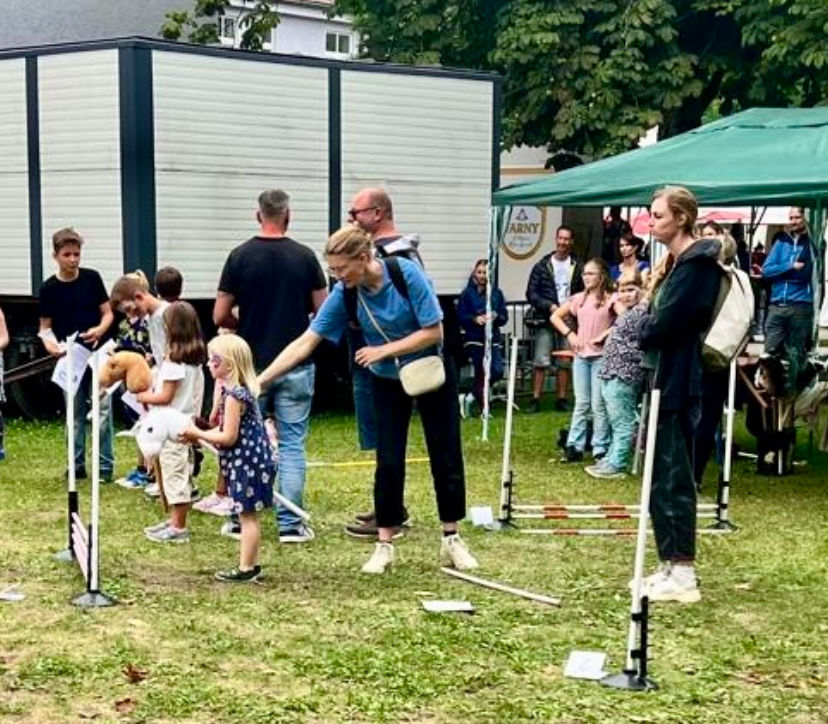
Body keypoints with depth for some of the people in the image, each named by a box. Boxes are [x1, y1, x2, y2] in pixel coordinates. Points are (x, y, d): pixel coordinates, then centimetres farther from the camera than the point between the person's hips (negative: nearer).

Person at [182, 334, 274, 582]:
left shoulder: (234, 395, -19)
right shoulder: (241, 390, 11)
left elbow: (228, 437, -19)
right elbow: (226, 429, 16)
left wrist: (198, 434, -9)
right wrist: (200, 434, 5)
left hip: (246, 462, -10)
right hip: (247, 461, 10)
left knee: (247, 515, -3)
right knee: (248, 515, 15)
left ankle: (246, 568, 3)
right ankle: (251, 564, 22)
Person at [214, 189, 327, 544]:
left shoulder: (240, 256, -5)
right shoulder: (305, 257, -4)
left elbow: (220, 317, -3)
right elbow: (323, 312, 0)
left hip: (252, 365, 0)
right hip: (296, 365, 0)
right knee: (292, 445, 4)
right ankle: (289, 524, 2)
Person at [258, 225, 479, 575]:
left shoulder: (407, 273, -27)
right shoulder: (344, 294, -17)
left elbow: (434, 332, -23)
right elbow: (306, 341, -18)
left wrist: (384, 350, -25)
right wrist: (259, 380, -24)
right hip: (388, 382, 2)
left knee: (446, 457, 3)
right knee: (389, 462, -3)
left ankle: (452, 540, 16)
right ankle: (385, 544, 9)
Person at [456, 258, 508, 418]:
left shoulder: (496, 293, 8)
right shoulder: (467, 294, -2)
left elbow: (504, 317, 6)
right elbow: (461, 317, -3)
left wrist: (495, 317, -14)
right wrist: (475, 319, -20)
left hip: (493, 339, 4)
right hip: (474, 339, -3)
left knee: (497, 371, -7)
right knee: (481, 373, -3)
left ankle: (470, 397, 12)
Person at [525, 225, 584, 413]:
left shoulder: (578, 267, 7)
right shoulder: (542, 266, 4)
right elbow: (531, 294, 0)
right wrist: (549, 306, -11)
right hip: (545, 320, -1)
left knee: (565, 362, 5)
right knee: (541, 361, -6)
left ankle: (562, 399, 11)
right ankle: (536, 399, -2)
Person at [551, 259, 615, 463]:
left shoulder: (611, 298, -5)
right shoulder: (579, 298, 10)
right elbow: (555, 316, 17)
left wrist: (604, 335, -17)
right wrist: (569, 334, 4)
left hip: (601, 356, -4)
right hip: (581, 355, 4)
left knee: (599, 404, -2)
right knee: (581, 403, 8)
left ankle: (600, 450, 4)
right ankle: (574, 447, 10)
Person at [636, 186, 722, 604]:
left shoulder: (697, 263, -14)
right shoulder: (676, 262, 15)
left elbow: (664, 324, -19)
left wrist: (643, 330, -1)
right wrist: (651, 299, -3)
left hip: (676, 384, -10)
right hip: (663, 380, 10)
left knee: (674, 479, -5)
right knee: (662, 479, 13)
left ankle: (683, 576, 1)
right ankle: (670, 568, 21)